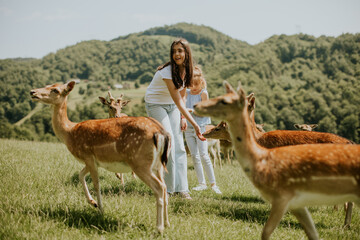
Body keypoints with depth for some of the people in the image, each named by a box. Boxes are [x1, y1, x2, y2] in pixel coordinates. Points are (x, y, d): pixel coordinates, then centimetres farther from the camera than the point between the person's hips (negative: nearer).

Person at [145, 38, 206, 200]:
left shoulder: (185, 70, -5)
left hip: (172, 106, 6)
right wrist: (194, 124, -30)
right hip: (156, 105, -6)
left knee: (179, 147, -3)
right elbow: (178, 101, -29)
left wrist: (182, 117, -4)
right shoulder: (167, 71, -28)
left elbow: (182, 96, 8)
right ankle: (168, 188, -5)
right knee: (168, 144, -16)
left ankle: (181, 188, -2)